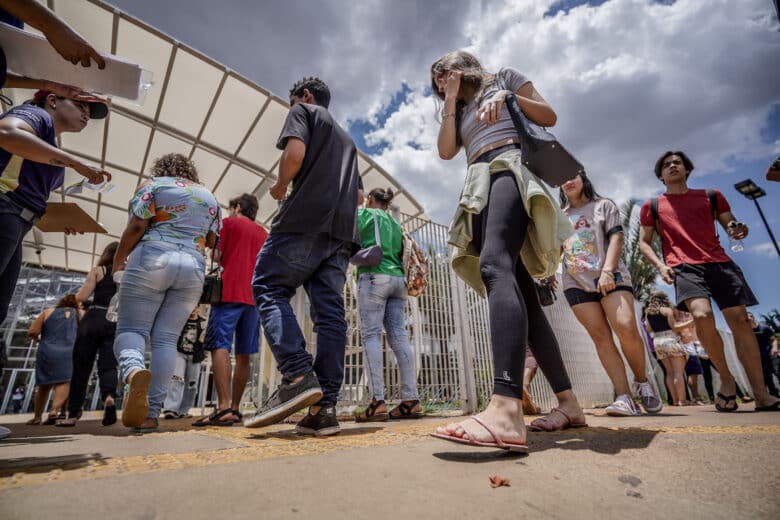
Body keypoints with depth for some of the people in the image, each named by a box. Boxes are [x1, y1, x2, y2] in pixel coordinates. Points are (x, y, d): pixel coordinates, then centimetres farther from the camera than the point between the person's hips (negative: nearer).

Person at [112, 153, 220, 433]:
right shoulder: (209, 196, 20)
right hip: (193, 267, 3)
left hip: (152, 259, -3)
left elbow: (136, 226, -2)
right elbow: (212, 241, 13)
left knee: (131, 328, 1)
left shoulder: (154, 185, 10)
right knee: (166, 339, 2)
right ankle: (152, 413, -3)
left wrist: (118, 259, 10)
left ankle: (134, 371, -31)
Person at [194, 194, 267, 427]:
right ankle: (235, 408, 10)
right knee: (243, 355, 6)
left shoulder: (229, 223, 8)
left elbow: (217, 255, 1)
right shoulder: (263, 233, 22)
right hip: (254, 297, 5)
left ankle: (224, 407, -21)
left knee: (220, 346, -11)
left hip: (230, 292, -5)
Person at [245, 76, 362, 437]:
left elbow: (294, 154, -7)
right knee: (330, 311, -3)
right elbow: (357, 194, 30)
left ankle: (298, 376, -19)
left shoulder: (303, 111, 14)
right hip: (342, 230, 7)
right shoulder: (346, 138, 35)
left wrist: (280, 188, 8)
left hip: (306, 219, -6)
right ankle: (325, 407, -7)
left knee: (269, 289, -2)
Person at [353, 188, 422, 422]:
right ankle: (411, 399, -7)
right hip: (397, 279, 6)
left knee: (371, 335, -9)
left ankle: (378, 400, -16)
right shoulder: (395, 223, 27)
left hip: (374, 277, -6)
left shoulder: (364, 214, 10)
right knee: (399, 336, -2)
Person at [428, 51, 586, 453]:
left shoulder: (503, 77, 22)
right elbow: (446, 151, 15)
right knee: (520, 292, -5)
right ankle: (568, 403, 0)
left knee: (494, 266, -34)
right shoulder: (460, 113, 35)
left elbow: (549, 117, 11)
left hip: (509, 167, -6)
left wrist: (508, 97, -2)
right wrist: (450, 102, 18)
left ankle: (506, 410, -49)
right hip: (480, 187, 7)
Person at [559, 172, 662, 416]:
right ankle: (625, 397, -9)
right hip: (576, 283, 3)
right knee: (601, 337, -8)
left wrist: (607, 270, -14)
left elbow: (616, 238, 1)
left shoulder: (603, 205, 15)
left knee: (627, 328, -19)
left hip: (609, 277, -2)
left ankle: (641, 382, 5)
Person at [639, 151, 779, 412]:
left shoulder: (711, 196, 19)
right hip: (684, 267, -3)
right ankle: (726, 378, -2)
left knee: (740, 319, -4)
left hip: (719, 262, 3)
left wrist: (739, 230, -6)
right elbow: (644, 242, 12)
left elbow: (732, 225, 20)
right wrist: (660, 265, -5)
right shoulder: (652, 206, 13)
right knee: (702, 315, -25)